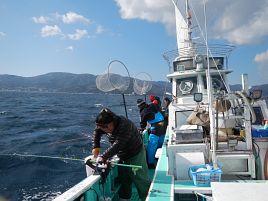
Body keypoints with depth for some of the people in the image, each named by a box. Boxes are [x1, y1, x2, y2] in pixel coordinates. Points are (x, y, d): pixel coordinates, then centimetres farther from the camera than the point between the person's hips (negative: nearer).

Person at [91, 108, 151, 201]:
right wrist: (96, 146, -3)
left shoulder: (125, 125, -33)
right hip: (123, 157, 8)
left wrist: (103, 156, -40)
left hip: (136, 155, -7)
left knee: (141, 181, -1)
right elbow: (96, 132, 9)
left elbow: (118, 145, -39)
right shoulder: (107, 126, -8)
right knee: (124, 181, 17)